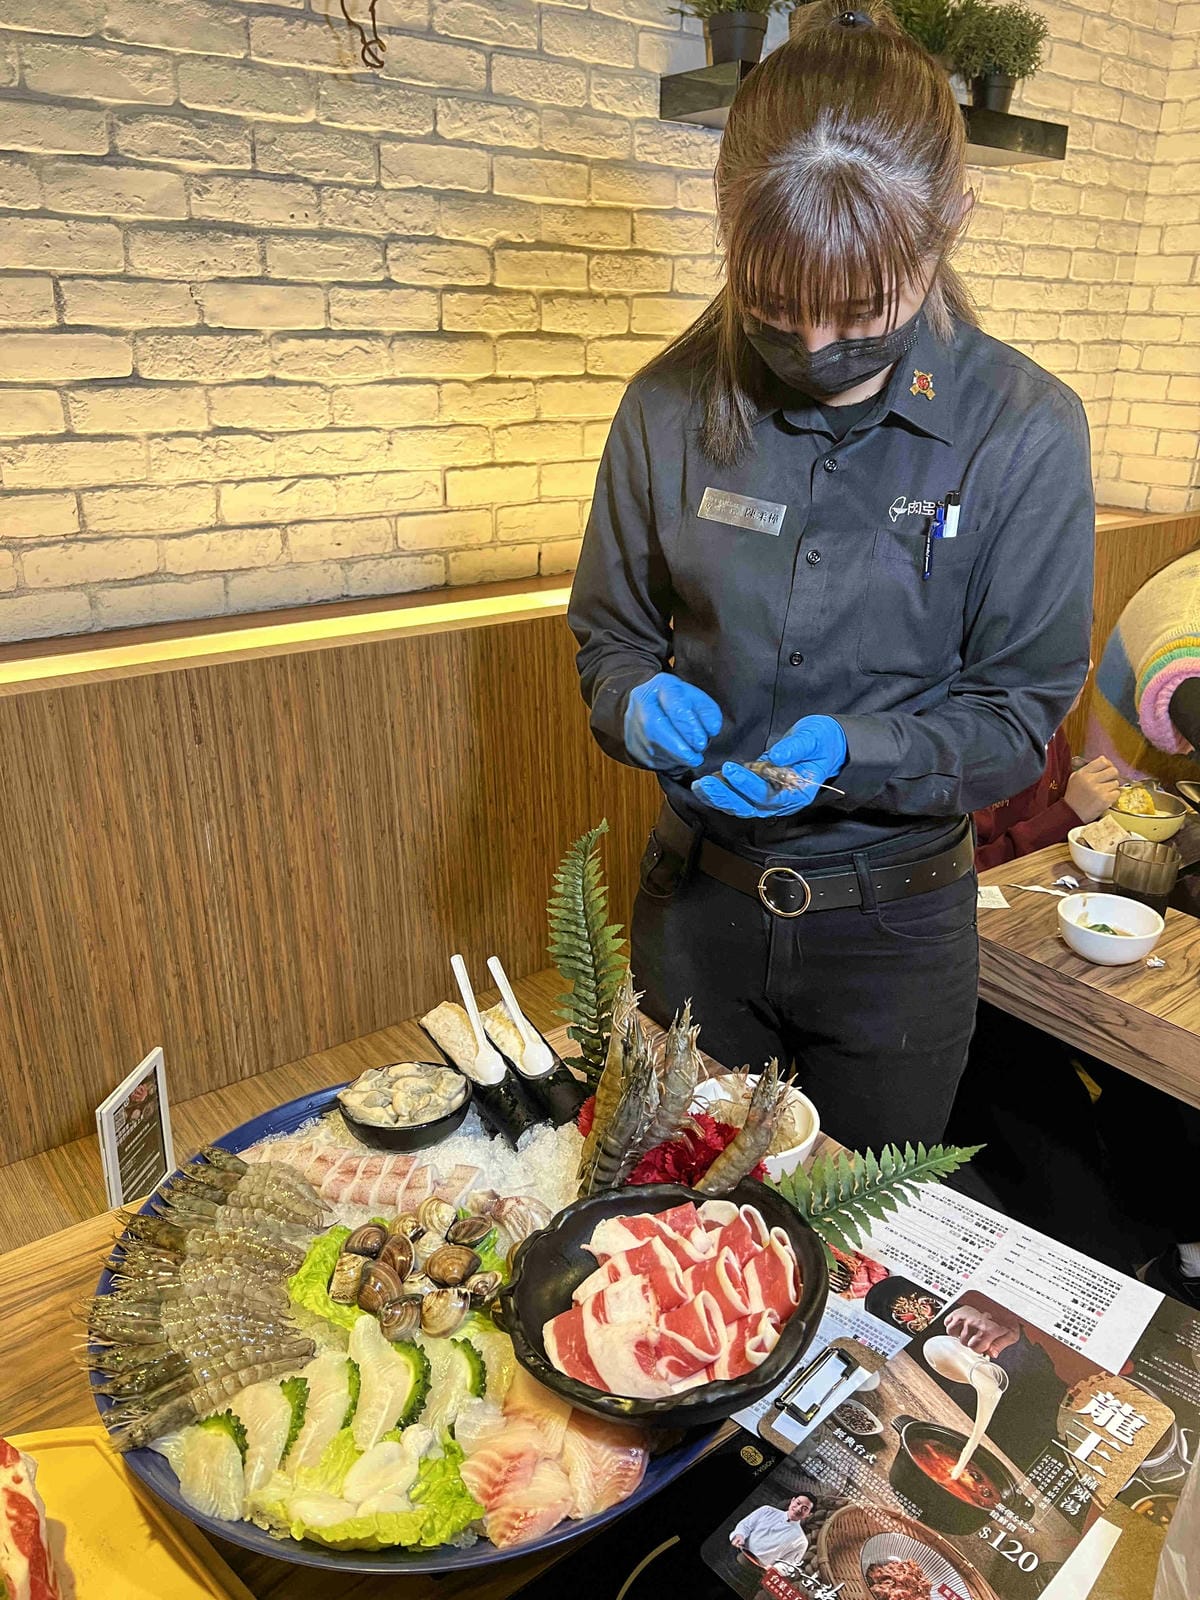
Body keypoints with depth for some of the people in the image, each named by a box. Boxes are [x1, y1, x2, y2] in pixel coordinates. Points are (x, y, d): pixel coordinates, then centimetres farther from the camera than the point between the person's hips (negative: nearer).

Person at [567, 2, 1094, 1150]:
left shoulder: (1025, 431, -14)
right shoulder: (673, 406, -9)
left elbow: (1019, 709, -9)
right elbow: (609, 630, 3)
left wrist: (851, 752, -27)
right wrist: (639, 699, -19)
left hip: (893, 925, -1)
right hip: (696, 898, 2)